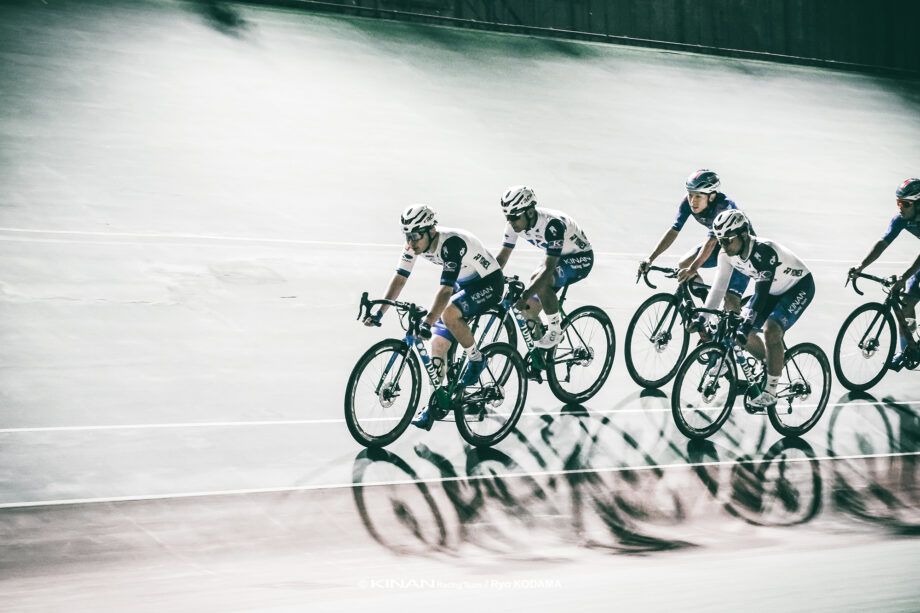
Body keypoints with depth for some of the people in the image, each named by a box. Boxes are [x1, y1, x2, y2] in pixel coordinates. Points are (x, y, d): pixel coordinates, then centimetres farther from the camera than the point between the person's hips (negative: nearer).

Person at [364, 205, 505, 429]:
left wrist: (427, 322, -48)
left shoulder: (452, 243, -34)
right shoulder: (414, 244, -12)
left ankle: (476, 360, -10)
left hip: (488, 283, -8)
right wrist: (379, 313, -15)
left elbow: (445, 290, -39)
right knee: (438, 342, -3)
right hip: (462, 283, 8)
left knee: (450, 313, -33)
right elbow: (399, 278, -6)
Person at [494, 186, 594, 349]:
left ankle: (555, 330, -17)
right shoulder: (514, 224, -16)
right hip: (556, 257, 8)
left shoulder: (552, 224, -37)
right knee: (528, 309, -4)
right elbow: (501, 258, -9)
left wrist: (525, 296, -49)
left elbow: (548, 268, -42)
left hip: (580, 258, -8)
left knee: (540, 280, -35)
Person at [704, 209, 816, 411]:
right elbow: (719, 288, -8)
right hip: (773, 290, 8)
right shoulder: (727, 254, -15)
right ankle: (770, 362, 24)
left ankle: (770, 392, -18)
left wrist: (747, 326, -45)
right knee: (739, 330, -3)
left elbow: (762, 293, -40)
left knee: (771, 331, -28)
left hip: (799, 286, -8)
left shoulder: (764, 251, -37)